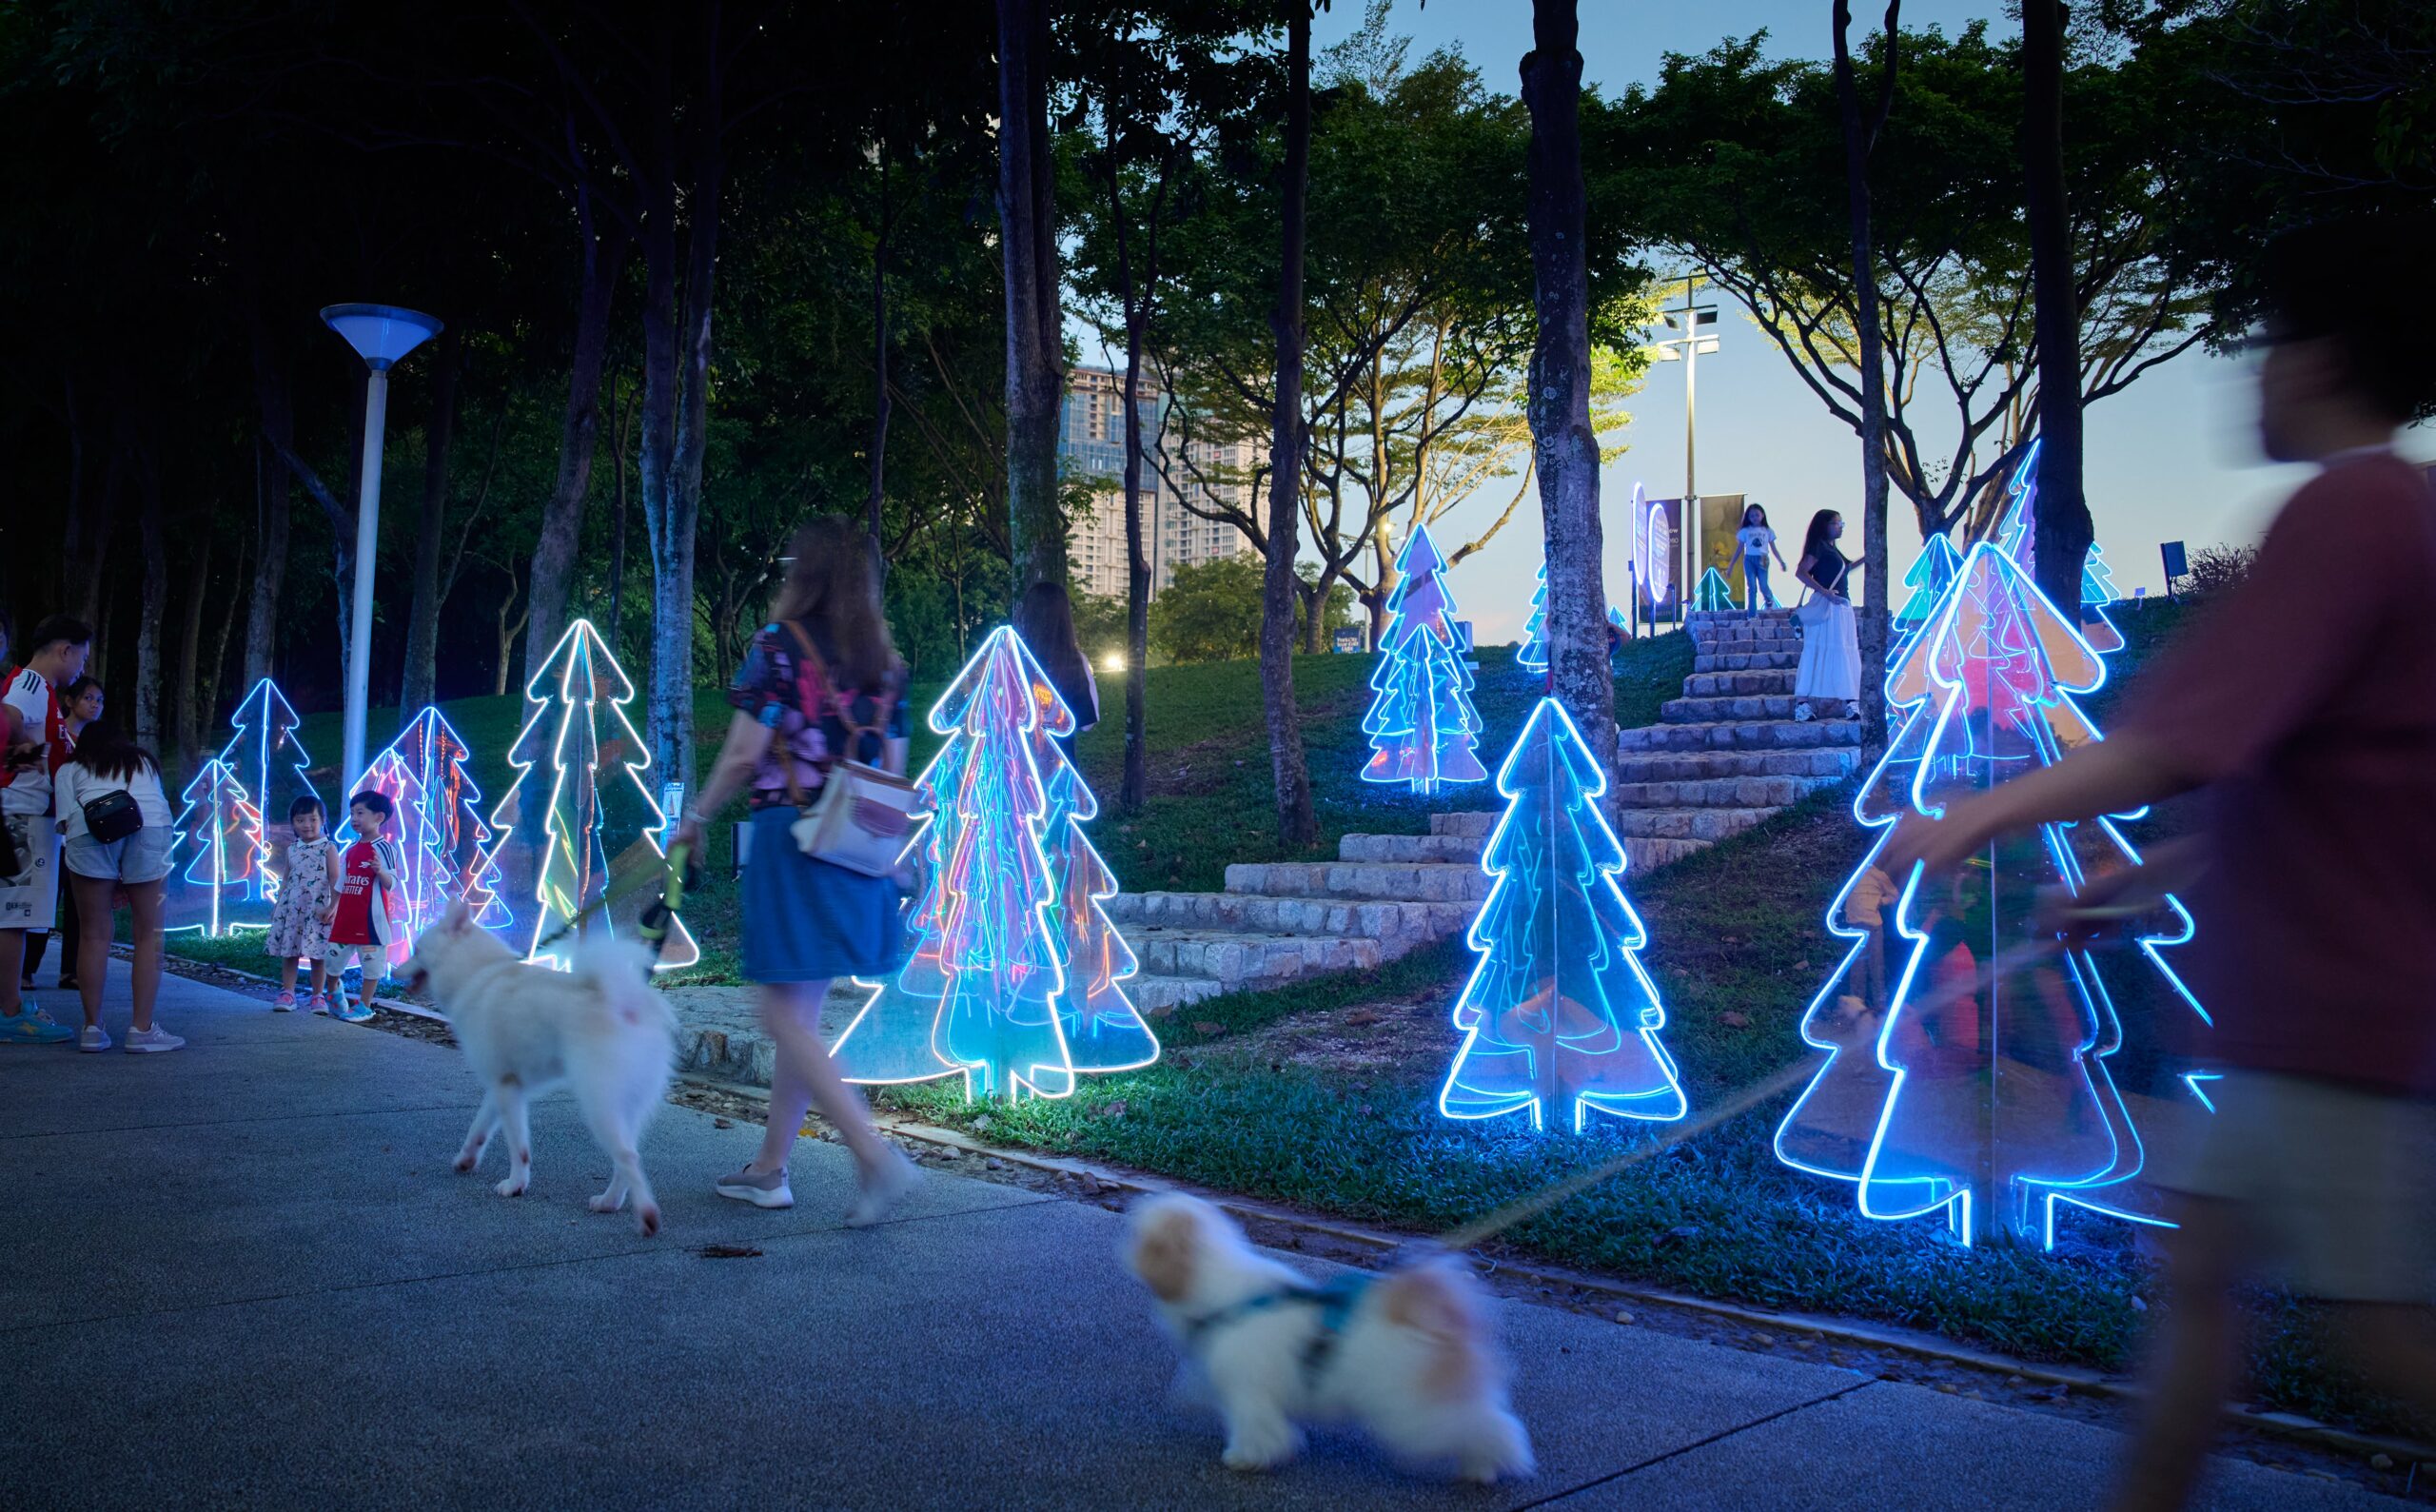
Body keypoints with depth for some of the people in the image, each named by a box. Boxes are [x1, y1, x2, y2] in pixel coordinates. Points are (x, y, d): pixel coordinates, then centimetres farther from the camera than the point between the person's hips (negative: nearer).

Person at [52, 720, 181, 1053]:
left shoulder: (70, 768, 27)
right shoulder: (145, 761, 36)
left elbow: (66, 817, 9)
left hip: (92, 830, -1)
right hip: (150, 826, 1)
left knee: (95, 935, 8)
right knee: (149, 934, 4)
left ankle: (93, 1028, 8)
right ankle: (142, 1029, 0)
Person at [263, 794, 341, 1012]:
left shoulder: (328, 848, -2)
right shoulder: (292, 849, 11)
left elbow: (335, 880, -6)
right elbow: (285, 879, 16)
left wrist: (333, 907, -12)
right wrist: (278, 905, 12)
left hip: (317, 908, -4)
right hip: (290, 907, 4)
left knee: (317, 954, -1)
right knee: (288, 951, 4)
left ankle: (317, 996, 6)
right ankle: (287, 993, 9)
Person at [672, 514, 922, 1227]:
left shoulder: (779, 643, -7)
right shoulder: (884, 660, 10)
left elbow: (744, 754, -11)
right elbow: (893, 771, 10)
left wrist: (695, 817, 4)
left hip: (789, 840, -7)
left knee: (786, 1018, -2)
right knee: (801, 1015, 15)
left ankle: (876, 1155, -14)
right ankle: (769, 1168, 23)